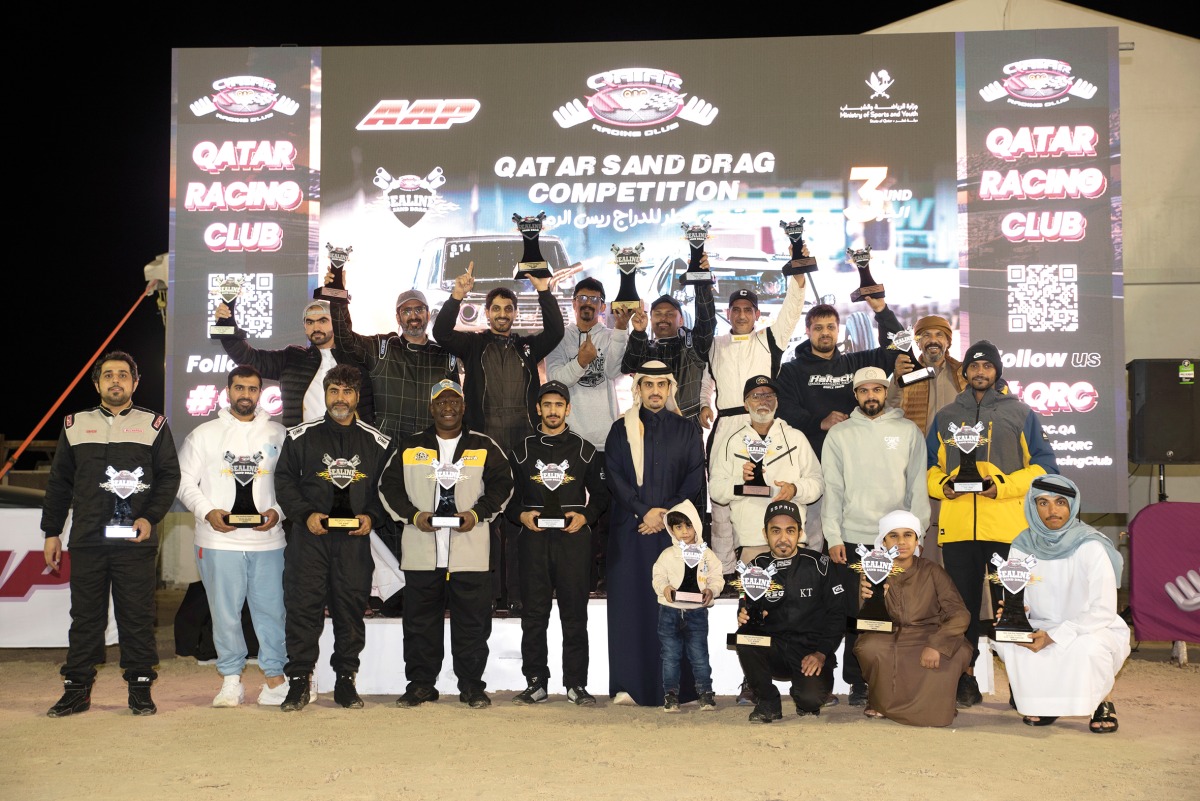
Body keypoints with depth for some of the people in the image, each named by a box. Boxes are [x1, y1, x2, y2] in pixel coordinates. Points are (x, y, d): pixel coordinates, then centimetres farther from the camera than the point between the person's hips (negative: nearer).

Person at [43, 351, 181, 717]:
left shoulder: (154, 425, 8)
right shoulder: (75, 425, 13)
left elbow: (169, 476, 4)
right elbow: (59, 483, 15)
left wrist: (150, 518, -9)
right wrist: (51, 532, 11)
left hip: (136, 541, -2)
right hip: (86, 541, 2)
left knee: (137, 616, 0)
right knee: (85, 616, 5)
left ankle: (140, 687, 9)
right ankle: (77, 689, 13)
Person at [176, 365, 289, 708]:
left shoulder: (278, 434, 10)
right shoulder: (204, 434, 7)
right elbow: (185, 481, 6)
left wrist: (278, 511, -7)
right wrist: (208, 511, -9)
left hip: (268, 539, 1)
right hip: (219, 541, 0)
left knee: (271, 609, 2)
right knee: (225, 612, 4)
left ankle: (275, 675, 14)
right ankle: (231, 679, 16)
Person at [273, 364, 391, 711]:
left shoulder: (376, 442, 10)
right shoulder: (301, 436, 6)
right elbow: (284, 480, 6)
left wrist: (371, 515, -2)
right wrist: (305, 514, -7)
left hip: (355, 537, 1)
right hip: (309, 535, -1)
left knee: (352, 608, 4)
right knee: (303, 606, -3)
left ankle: (346, 679, 14)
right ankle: (299, 680, 5)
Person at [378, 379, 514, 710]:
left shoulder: (484, 447, 8)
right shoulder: (410, 447, 10)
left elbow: (502, 483, 9)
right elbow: (389, 486, 11)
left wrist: (477, 513, -6)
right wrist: (413, 515, -5)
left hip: (470, 552, -1)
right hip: (421, 552, 1)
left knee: (472, 621, 2)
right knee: (420, 620, 6)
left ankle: (472, 684, 12)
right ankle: (420, 682, 16)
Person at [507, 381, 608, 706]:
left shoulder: (584, 450, 9)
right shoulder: (522, 451, 11)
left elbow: (601, 494, 11)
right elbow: (508, 495, 13)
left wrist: (584, 516, -6)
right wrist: (521, 515, -5)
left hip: (574, 540, -1)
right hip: (534, 541, 1)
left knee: (575, 615, 1)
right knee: (534, 615, 3)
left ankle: (576, 684, 8)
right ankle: (535, 682, 11)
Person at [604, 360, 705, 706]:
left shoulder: (687, 430, 11)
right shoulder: (621, 429, 10)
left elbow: (695, 477, 3)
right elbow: (613, 474, 1)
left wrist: (666, 513, -9)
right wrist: (643, 510, -10)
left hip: (674, 527, 0)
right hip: (630, 527, 0)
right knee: (630, 600, -2)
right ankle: (628, 684, 1)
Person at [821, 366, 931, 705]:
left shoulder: (909, 431, 7)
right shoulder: (839, 434, 7)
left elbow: (918, 486, 6)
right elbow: (832, 488, 4)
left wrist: (916, 532, -2)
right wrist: (834, 537, -4)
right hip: (853, 540, 0)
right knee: (855, 615, 2)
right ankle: (858, 684, 11)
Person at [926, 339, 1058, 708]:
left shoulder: (1021, 414, 8)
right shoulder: (946, 417, 16)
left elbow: (1043, 467, 3)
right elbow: (928, 467, 18)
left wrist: (1003, 485, -11)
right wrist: (942, 485, -4)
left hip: (1008, 526, -2)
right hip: (957, 526, 3)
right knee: (963, 603, 6)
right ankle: (966, 679, 14)